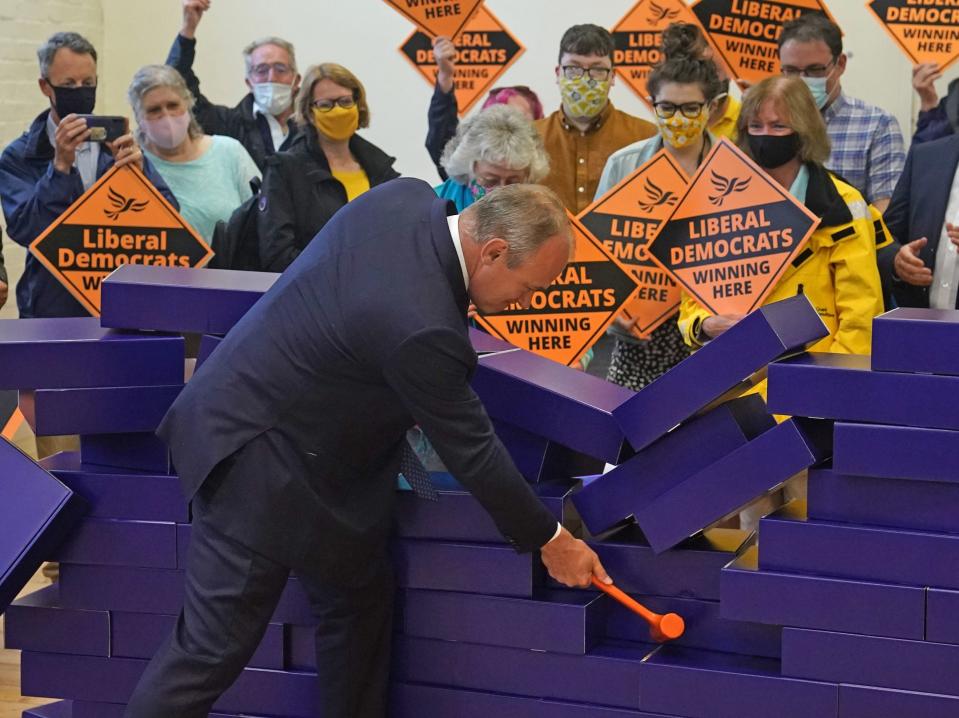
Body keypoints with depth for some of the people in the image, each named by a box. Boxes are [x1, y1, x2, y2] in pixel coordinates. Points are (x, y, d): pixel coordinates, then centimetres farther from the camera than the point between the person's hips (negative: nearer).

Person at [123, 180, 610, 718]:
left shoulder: (409, 198, -8)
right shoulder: (422, 327, -33)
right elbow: (471, 450, -21)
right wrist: (549, 540, -8)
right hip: (260, 459, -10)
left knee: (359, 602, 17)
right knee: (214, 646, -3)